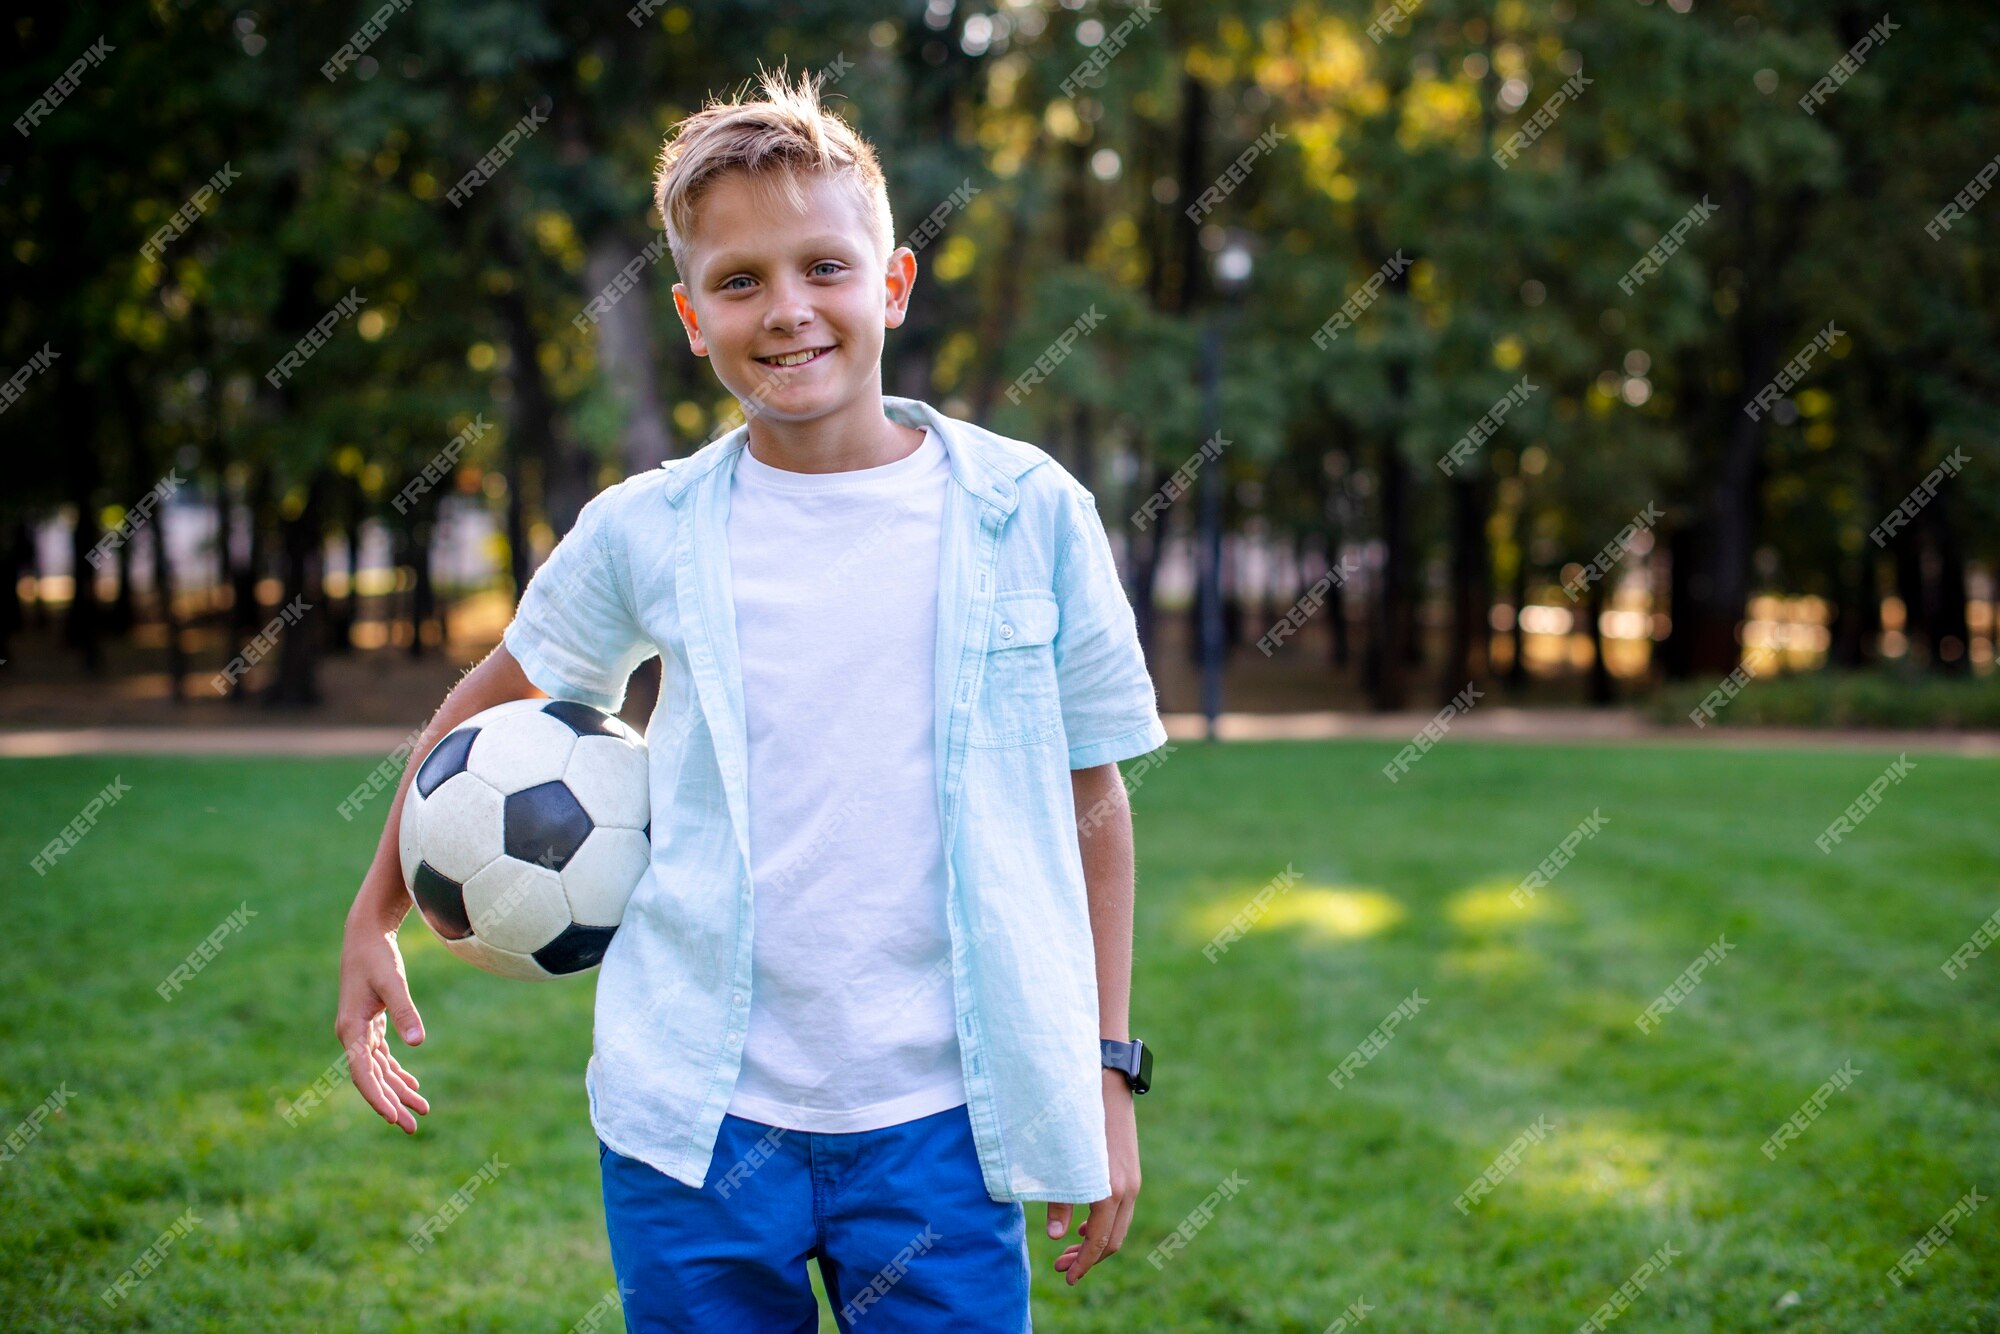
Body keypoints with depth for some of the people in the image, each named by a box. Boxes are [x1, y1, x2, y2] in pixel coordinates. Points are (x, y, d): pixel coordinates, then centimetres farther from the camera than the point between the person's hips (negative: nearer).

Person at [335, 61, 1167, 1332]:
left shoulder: (1029, 512, -3)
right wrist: (375, 918, 19)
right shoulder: (643, 533, 0)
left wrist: (1105, 1068, 3)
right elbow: (492, 702, 17)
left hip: (938, 1124, -1)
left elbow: (1093, 796, 3)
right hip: (696, 1121, 1)